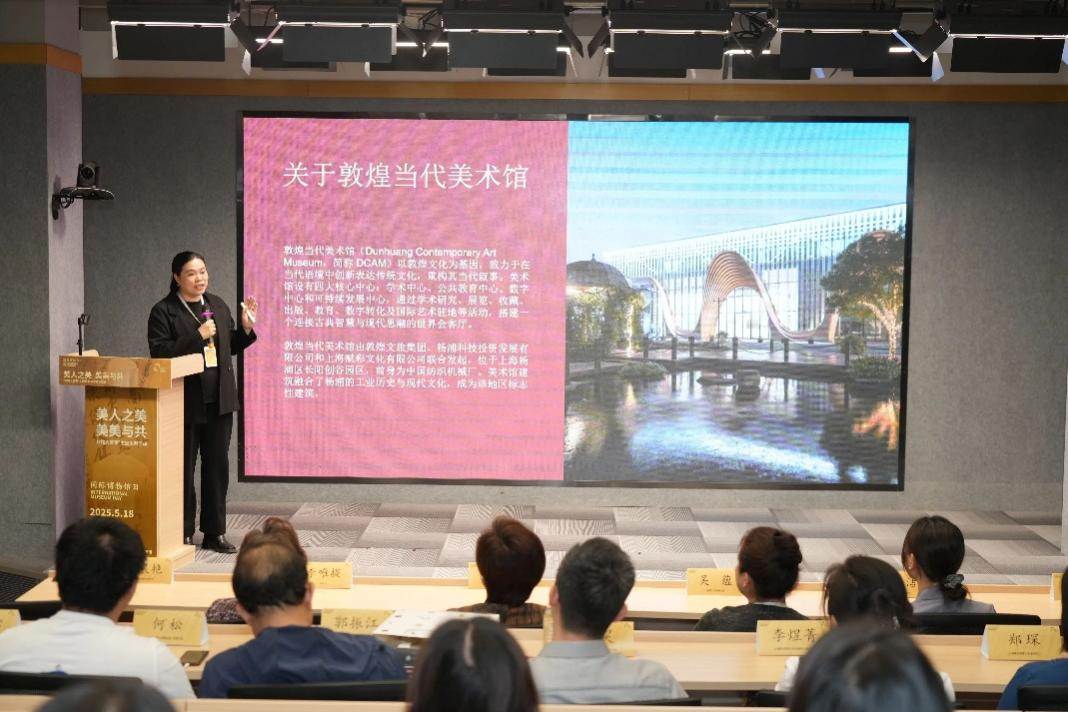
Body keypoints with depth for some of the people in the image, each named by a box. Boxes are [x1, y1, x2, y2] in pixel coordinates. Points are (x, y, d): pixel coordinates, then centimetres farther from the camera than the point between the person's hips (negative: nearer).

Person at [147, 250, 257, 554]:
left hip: (219, 401, 5)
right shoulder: (164, 311, -5)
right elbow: (160, 353, -15)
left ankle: (215, 533, 16)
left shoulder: (218, 305, 13)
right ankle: (183, 534, 12)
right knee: (184, 469, 2)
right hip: (186, 403, -5)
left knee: (218, 466, 8)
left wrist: (246, 328, 3)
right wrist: (198, 336, -19)